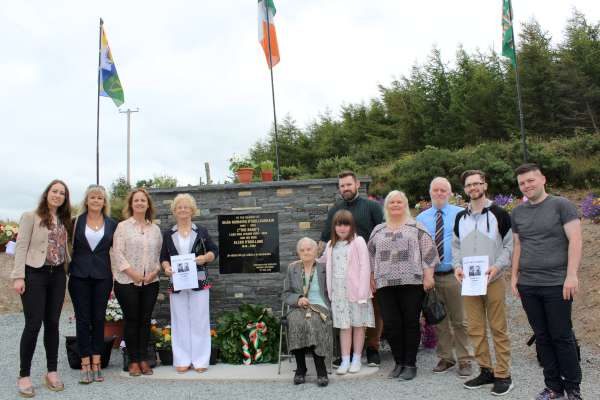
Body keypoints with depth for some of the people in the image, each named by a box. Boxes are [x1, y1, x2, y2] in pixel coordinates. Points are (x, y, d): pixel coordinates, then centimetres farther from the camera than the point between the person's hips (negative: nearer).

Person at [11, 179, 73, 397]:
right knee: (33, 324, -5)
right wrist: (19, 276, -14)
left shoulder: (64, 220, 12)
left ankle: (52, 372, 18)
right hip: (35, 274, -5)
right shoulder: (31, 216, -4)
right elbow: (21, 247, -8)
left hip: (57, 275, 5)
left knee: (52, 323, 9)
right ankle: (24, 375, 7)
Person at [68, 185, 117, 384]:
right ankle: (85, 365, 8)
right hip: (79, 276, -1)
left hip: (102, 276, 1)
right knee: (82, 319, 2)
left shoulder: (112, 224, 6)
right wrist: (68, 270, -1)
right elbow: (69, 246, 6)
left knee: (99, 319, 5)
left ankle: (96, 364, 12)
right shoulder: (77, 221, 3)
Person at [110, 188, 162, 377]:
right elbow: (117, 252, -7)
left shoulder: (155, 229, 11)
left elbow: (160, 254, 10)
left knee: (145, 320, 6)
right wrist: (132, 273, -15)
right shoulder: (123, 226, 0)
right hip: (127, 282, -3)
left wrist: (155, 272, -6)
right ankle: (133, 360, 12)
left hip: (150, 282, 3)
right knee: (131, 320, 1)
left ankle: (143, 359, 16)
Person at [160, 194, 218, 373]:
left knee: (199, 320, 1)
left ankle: (200, 359, 8)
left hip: (199, 282, -1)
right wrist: (166, 267, -11)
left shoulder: (201, 231, 7)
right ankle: (182, 360, 12)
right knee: (180, 321, 4)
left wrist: (205, 257, -13)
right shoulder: (168, 234, 10)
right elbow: (163, 257, 9)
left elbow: (214, 251, 7)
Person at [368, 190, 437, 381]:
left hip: (412, 282, -3)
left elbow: (428, 253, -1)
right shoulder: (378, 230, 15)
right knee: (391, 324, 1)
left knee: (411, 323, 1)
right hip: (386, 284, 3)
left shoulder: (417, 228, 4)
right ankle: (399, 362, 16)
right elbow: (371, 256, 17)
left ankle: (410, 364, 13)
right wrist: (372, 278, 12)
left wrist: (428, 276, -9)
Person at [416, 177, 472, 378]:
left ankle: (464, 360, 16)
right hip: (430, 276, 4)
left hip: (454, 274, -3)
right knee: (439, 320, 13)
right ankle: (445, 358, 27)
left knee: (459, 320, 3)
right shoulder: (421, 218, 10)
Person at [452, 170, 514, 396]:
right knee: (475, 329, 7)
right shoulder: (460, 217, 13)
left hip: (493, 280, -4)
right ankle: (485, 371, 18)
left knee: (498, 329, -1)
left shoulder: (499, 214, 0)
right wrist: (457, 266, 0)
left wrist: (497, 266, -15)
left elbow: (509, 245, 0)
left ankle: (503, 375, 8)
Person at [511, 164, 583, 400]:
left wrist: (571, 275, -15)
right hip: (528, 285, 5)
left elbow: (575, 240, -8)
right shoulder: (517, 212, 11)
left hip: (556, 283, -4)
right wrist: (514, 276, 11)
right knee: (542, 337, 10)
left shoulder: (561, 205, -3)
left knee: (562, 336, 1)